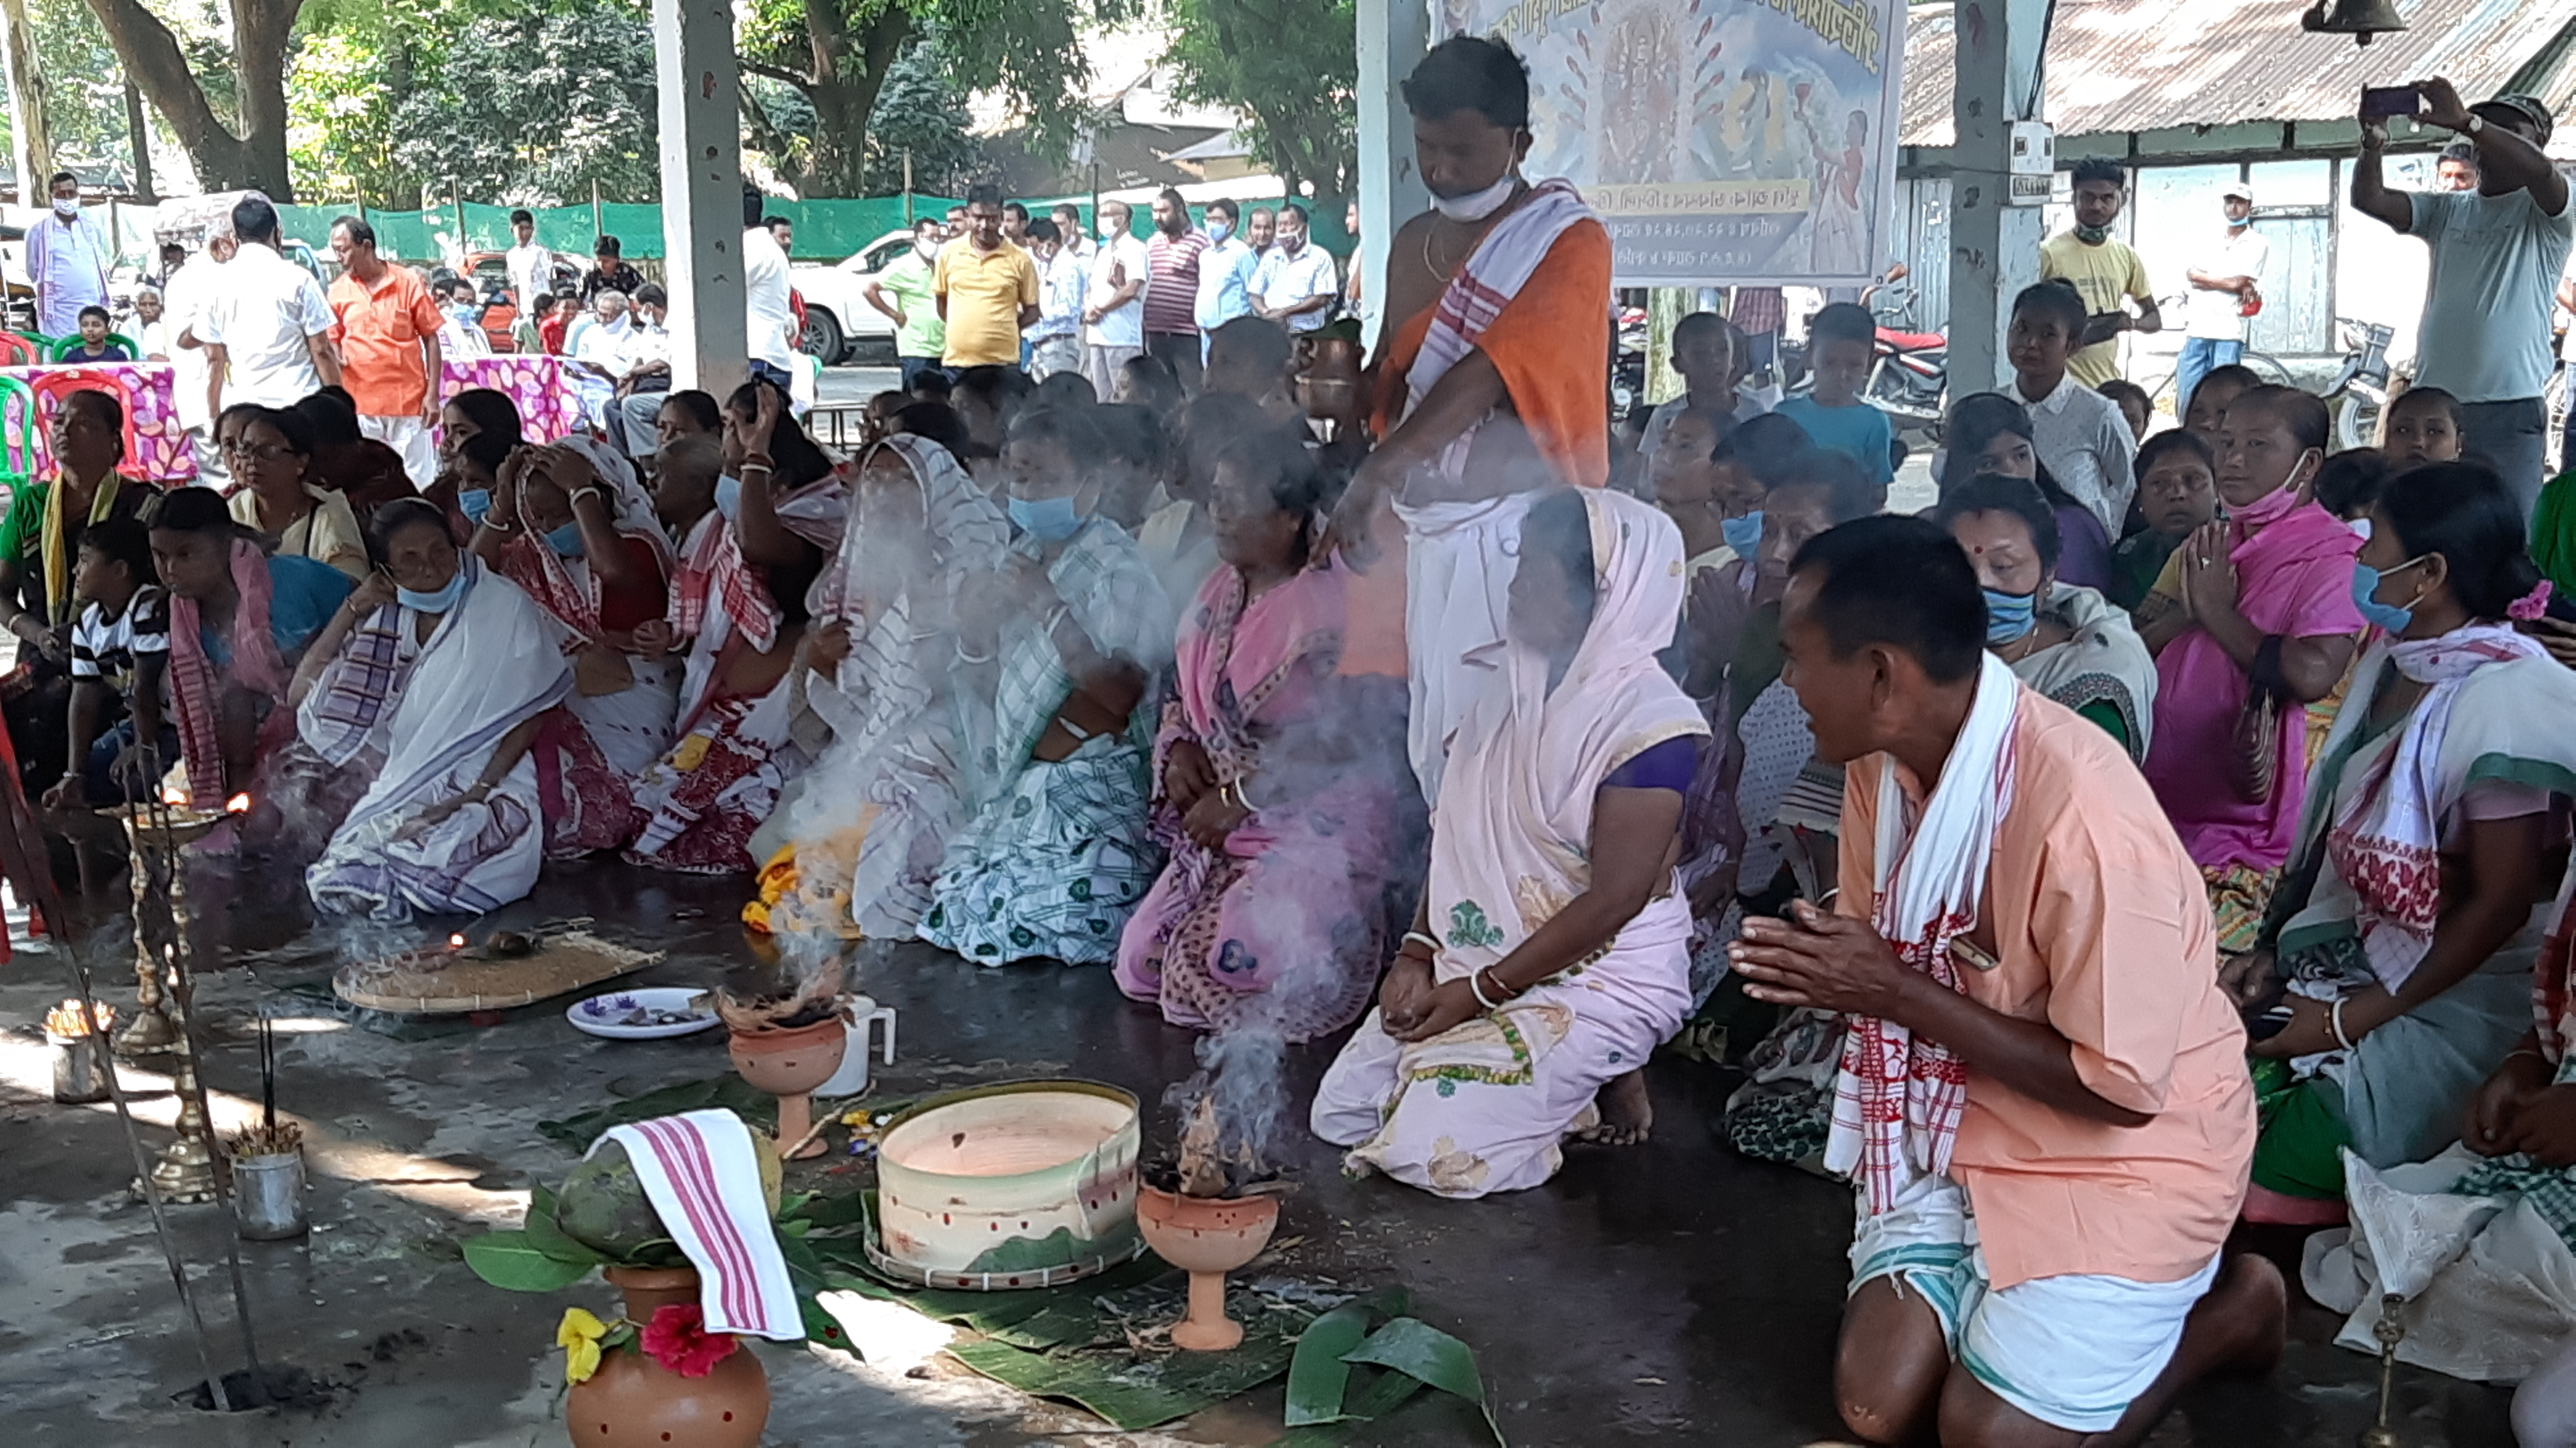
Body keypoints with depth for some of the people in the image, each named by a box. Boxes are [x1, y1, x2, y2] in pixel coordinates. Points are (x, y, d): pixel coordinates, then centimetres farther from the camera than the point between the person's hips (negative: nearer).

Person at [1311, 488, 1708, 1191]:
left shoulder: (1649, 720, -19)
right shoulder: (1517, 690, 5)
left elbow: (1616, 899, -21)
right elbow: (1459, 835, 10)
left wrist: (1481, 992, -17)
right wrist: (1418, 953, -2)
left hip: (1597, 977, -8)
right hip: (1473, 962, 8)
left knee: (1433, 1151, -19)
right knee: (1339, 1116, 7)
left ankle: (1602, 1087, 5)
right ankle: (1564, 1080, 16)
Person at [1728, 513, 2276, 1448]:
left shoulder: (2084, 815, -31)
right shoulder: (1886, 760, -6)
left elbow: (2121, 1088, -26)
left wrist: (1900, 997, -24)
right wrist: (1830, 971, -15)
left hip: (2125, 1152, -6)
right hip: (1968, 1124, 6)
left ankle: (2225, 1308, 13)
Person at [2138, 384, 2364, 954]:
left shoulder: (2334, 557, -8)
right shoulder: (2204, 548, 17)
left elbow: (2312, 676, -23)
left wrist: (2218, 611, -12)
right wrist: (2186, 611, -7)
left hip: (2247, 833, -7)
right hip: (2158, 803, 7)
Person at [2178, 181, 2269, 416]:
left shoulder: (2257, 244, 3)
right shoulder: (2211, 239, 17)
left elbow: (2238, 282, -9)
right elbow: (2191, 274, 1)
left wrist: (2204, 278, 3)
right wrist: (2237, 285, -8)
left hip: (2228, 333, -4)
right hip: (2197, 328, 5)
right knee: (2188, 398, 2)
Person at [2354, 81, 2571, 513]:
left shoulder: (2544, 212, 4)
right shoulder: (2446, 211, 17)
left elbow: (2540, 170, -19)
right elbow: (2370, 200, 4)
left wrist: (2462, 121, -27)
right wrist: (2373, 145, -17)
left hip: (2509, 411, -4)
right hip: (2432, 406, 4)